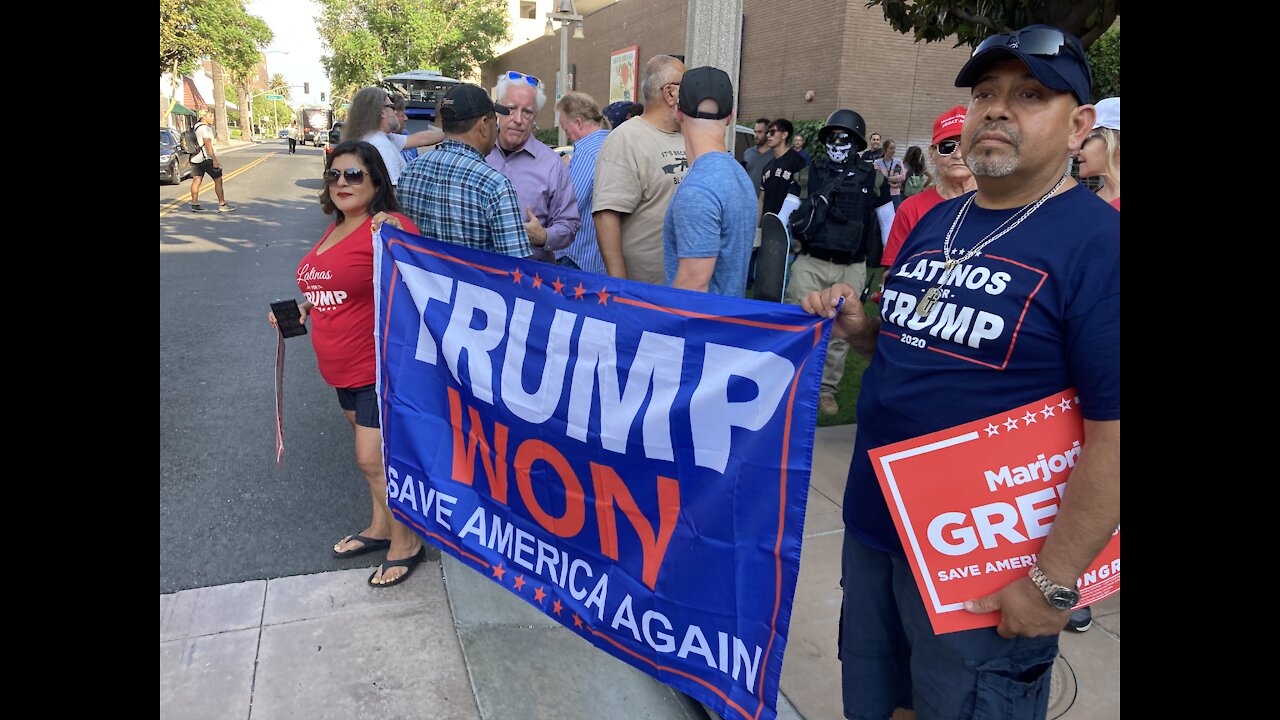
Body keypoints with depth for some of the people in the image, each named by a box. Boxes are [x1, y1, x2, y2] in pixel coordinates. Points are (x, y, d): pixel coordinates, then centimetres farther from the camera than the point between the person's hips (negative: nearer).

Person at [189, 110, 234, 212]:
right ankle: (222, 205, -1)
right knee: (218, 180, -1)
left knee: (196, 181, 6)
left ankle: (194, 205, 5)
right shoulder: (205, 128, -12)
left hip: (196, 158, 9)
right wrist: (215, 160, -23)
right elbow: (208, 145, -21)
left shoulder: (196, 128, 18)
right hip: (206, 158, -9)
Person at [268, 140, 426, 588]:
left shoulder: (389, 227, -16)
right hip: (343, 368, 9)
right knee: (375, 454, 21)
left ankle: (406, 543, 17)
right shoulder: (335, 230, 11)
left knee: (373, 459, -2)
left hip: (381, 366, -9)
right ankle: (380, 528, 38)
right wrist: (304, 308, 11)